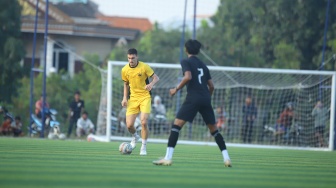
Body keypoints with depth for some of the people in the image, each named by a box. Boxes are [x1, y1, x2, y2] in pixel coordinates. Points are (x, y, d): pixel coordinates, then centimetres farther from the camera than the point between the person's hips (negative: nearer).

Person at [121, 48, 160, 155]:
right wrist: (125, 98, 4)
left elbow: (156, 78, -6)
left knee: (143, 122, -18)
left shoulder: (144, 67, -10)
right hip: (133, 98, 3)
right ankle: (135, 137, 31)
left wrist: (151, 84, -28)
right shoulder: (125, 70, 1)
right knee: (129, 125, -6)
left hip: (145, 97, -3)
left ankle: (143, 147, 0)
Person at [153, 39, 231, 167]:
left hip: (193, 98, -6)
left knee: (176, 124, -6)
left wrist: (176, 89, -7)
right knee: (214, 129, 14)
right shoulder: (203, 65, 20)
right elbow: (211, 86, 18)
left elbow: (188, 76, -17)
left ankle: (168, 158, -17)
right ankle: (226, 158, 9)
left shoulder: (186, 62, 2)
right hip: (205, 99, 6)